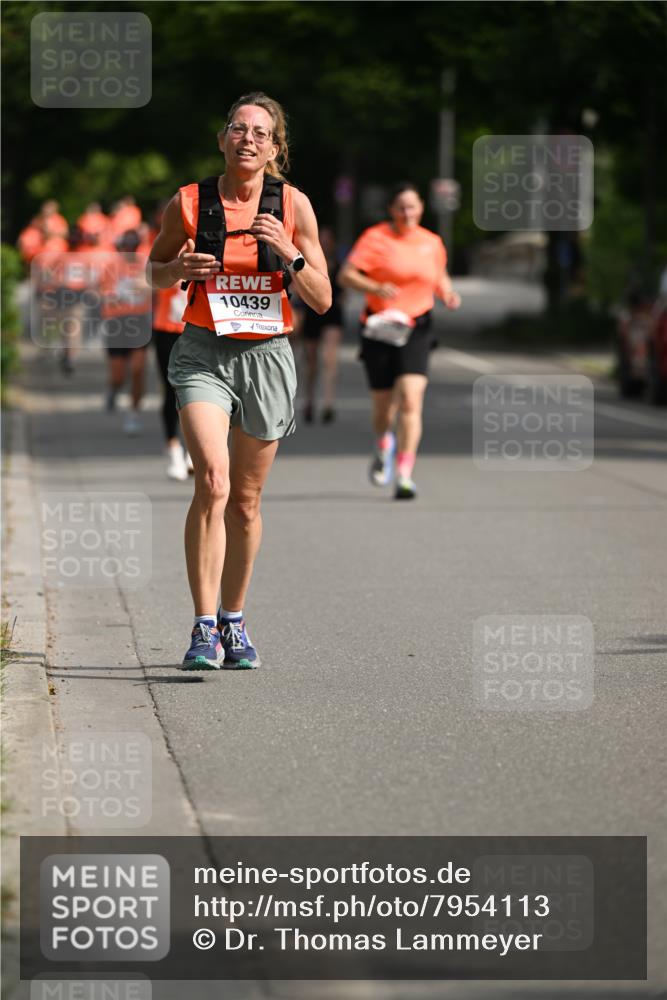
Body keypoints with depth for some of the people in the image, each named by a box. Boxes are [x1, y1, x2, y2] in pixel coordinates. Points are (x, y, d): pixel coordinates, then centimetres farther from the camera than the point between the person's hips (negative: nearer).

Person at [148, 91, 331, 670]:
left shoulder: (293, 206, -2)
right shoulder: (188, 204, -3)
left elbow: (322, 301, 0)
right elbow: (156, 272, 14)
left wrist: (289, 254, -17)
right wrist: (180, 269, -9)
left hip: (266, 356, 2)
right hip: (204, 354, -2)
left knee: (246, 501, 10)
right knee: (213, 483, -20)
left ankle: (233, 622, 28)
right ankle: (204, 629, -18)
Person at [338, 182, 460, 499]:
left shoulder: (432, 243, 8)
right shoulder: (375, 238, -4)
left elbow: (440, 277, 26)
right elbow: (346, 275, -12)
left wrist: (448, 293, 5)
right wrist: (376, 288, -28)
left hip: (416, 330, 1)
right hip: (380, 329, -1)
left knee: (410, 401, -17)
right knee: (383, 407, 8)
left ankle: (404, 475, -16)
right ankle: (384, 445, 44)